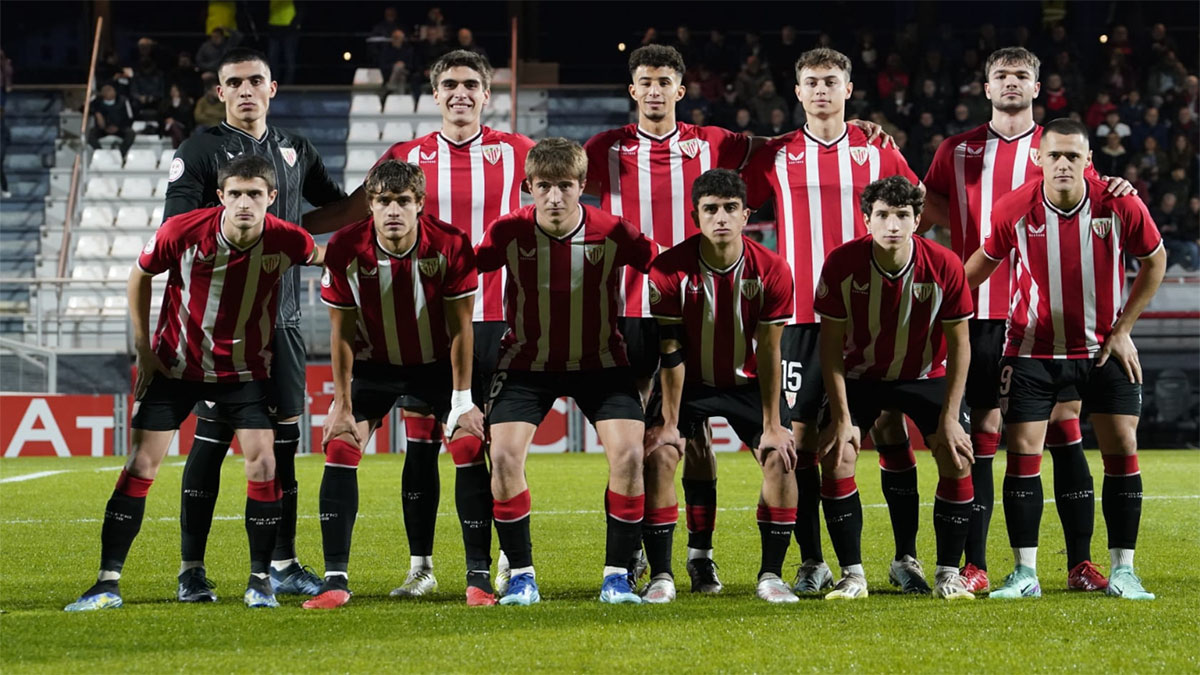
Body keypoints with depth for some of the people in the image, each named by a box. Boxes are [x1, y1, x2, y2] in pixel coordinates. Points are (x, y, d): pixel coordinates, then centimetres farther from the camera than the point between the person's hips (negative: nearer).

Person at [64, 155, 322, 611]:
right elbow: (140, 275, -2)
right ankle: (107, 583, 0)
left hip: (245, 367, 1)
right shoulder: (182, 231, -21)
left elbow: (321, 258, 9)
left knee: (261, 459, -13)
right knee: (142, 461, -5)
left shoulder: (288, 241, -18)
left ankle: (260, 581, 2)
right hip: (176, 363, 0)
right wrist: (142, 347, -2)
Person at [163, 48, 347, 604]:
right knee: (213, 434, -6)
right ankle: (191, 569, 0)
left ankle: (283, 564, 15)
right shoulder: (201, 150, -1)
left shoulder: (294, 151, 15)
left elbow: (337, 205, 29)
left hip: (281, 314, 5)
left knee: (284, 431, 6)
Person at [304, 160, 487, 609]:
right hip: (374, 366, 1)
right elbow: (342, 332, -10)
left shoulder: (451, 245, -22)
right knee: (339, 450, -13)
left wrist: (462, 399, -14)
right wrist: (343, 404, -9)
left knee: (471, 447, -15)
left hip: (438, 364, -1)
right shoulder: (345, 249, -20)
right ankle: (335, 580, -7)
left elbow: (460, 326, -13)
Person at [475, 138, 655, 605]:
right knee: (504, 456, -17)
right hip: (527, 361, 0)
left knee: (628, 453, -18)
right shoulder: (510, 232, -16)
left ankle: (617, 575, -3)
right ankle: (521, 575, -1)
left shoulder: (612, 233, -17)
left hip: (600, 361, 0)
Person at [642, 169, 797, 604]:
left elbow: (769, 353, -14)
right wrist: (669, 422, -16)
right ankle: (661, 576, -9)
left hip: (749, 382, 1)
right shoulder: (669, 269, -22)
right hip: (690, 382, -1)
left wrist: (773, 426, -14)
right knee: (659, 454, -18)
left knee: (781, 458, -15)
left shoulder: (772, 270, -19)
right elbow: (672, 352, -17)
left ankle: (771, 576, -3)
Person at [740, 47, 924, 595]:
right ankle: (812, 564, 7)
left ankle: (906, 558, 6)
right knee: (800, 436, -2)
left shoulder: (879, 151, 7)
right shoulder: (776, 155, 7)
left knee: (891, 432, -2)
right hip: (802, 317, 0)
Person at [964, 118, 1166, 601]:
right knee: (1023, 453, -6)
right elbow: (984, 263, 4)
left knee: (1122, 450, -3)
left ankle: (1122, 571, 6)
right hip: (1032, 349, 0)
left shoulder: (1120, 205, -15)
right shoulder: (1013, 209, -14)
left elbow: (1154, 260, 1)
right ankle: (1025, 573, 2)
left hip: (1103, 349, 0)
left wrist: (1122, 330, -2)